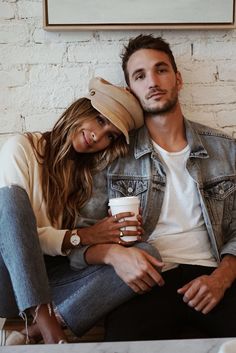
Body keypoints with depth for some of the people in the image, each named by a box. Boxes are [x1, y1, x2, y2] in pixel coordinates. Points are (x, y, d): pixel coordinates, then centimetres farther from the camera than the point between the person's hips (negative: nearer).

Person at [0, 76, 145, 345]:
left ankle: (27, 335, -26)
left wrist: (121, 234, -14)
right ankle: (46, 324, -33)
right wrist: (82, 236, -20)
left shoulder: (92, 172, 11)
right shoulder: (23, 148, -3)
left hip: (48, 279, 4)